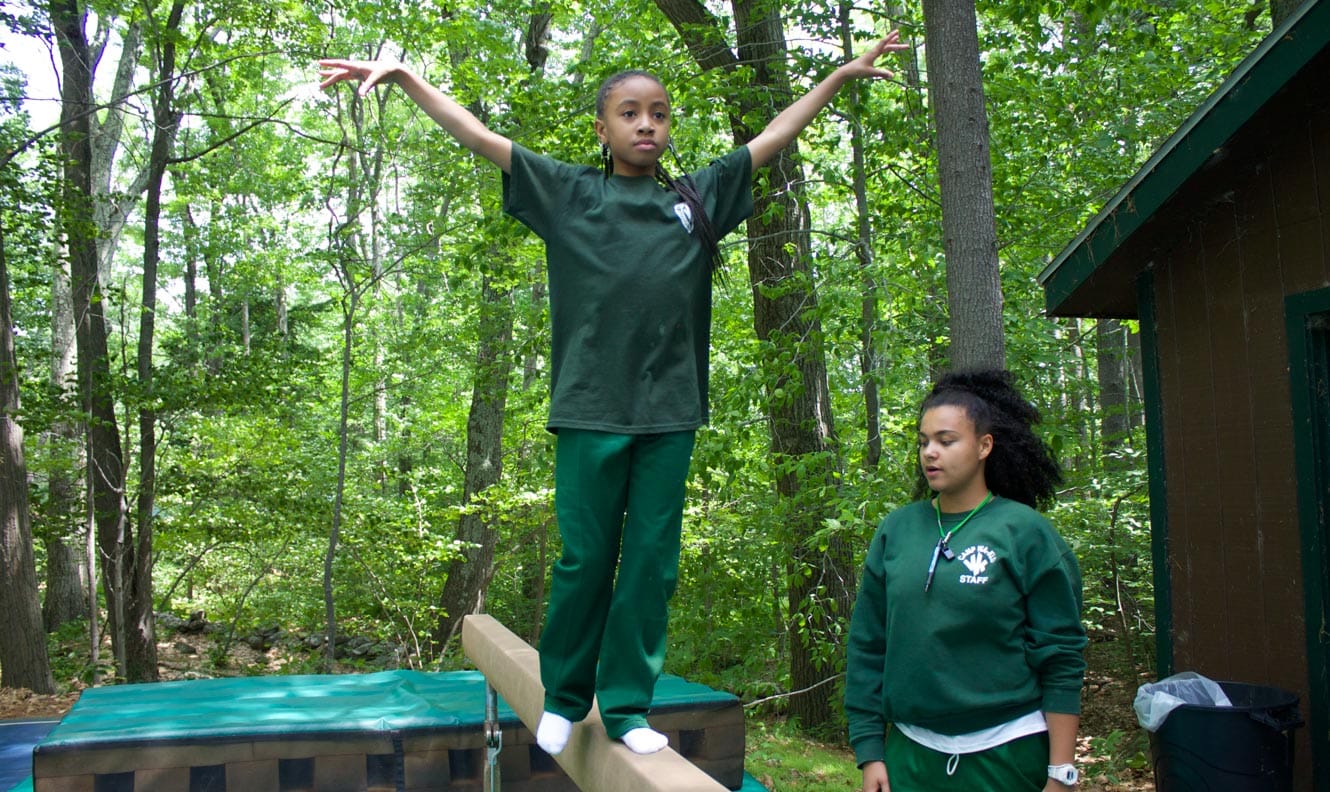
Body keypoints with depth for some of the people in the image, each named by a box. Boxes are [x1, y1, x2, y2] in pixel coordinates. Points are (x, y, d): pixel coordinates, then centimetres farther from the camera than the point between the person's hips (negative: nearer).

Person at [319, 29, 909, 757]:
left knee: (652, 565, 6)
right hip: (591, 406, -2)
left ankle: (627, 706, 17)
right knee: (585, 561, 5)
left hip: (669, 411, 3)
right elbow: (477, 136, 7)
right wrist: (403, 75, 2)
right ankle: (562, 697, 23)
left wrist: (841, 75, 26)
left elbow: (772, 138, 22)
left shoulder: (698, 198, 14)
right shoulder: (569, 193, 7)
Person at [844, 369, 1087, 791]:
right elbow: (866, 647, 5)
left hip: (1004, 754, -3)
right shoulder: (896, 530, 3)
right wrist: (869, 752, 3)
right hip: (910, 754, 3)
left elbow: (1061, 660, -6)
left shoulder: (1024, 531, -6)